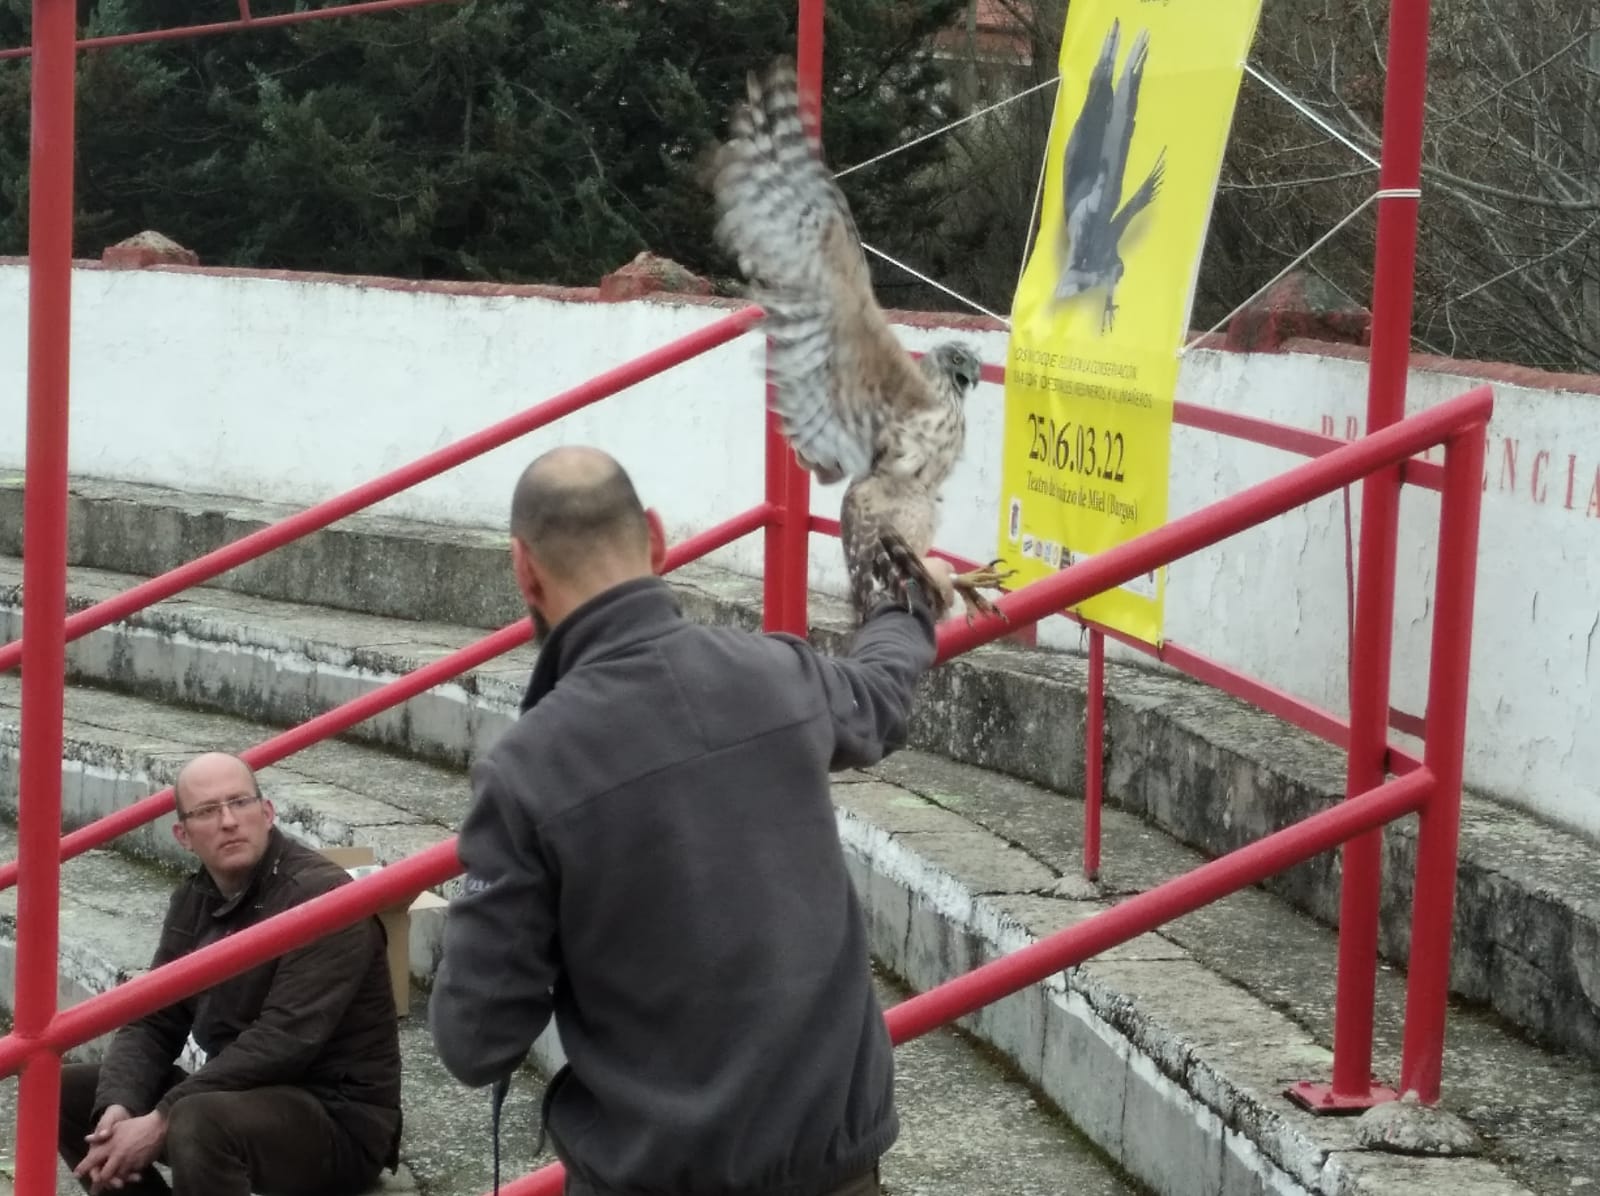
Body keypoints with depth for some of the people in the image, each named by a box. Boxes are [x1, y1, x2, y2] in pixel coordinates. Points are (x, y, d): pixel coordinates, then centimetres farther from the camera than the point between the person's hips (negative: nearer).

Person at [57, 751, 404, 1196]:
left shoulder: (321, 895, -19)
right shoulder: (193, 901, 7)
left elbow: (283, 1042, -27)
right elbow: (152, 1022, 5)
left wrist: (161, 1121, -27)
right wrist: (118, 1107, -17)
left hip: (340, 1117, -8)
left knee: (200, 1123, -36)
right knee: (66, 1092, 4)